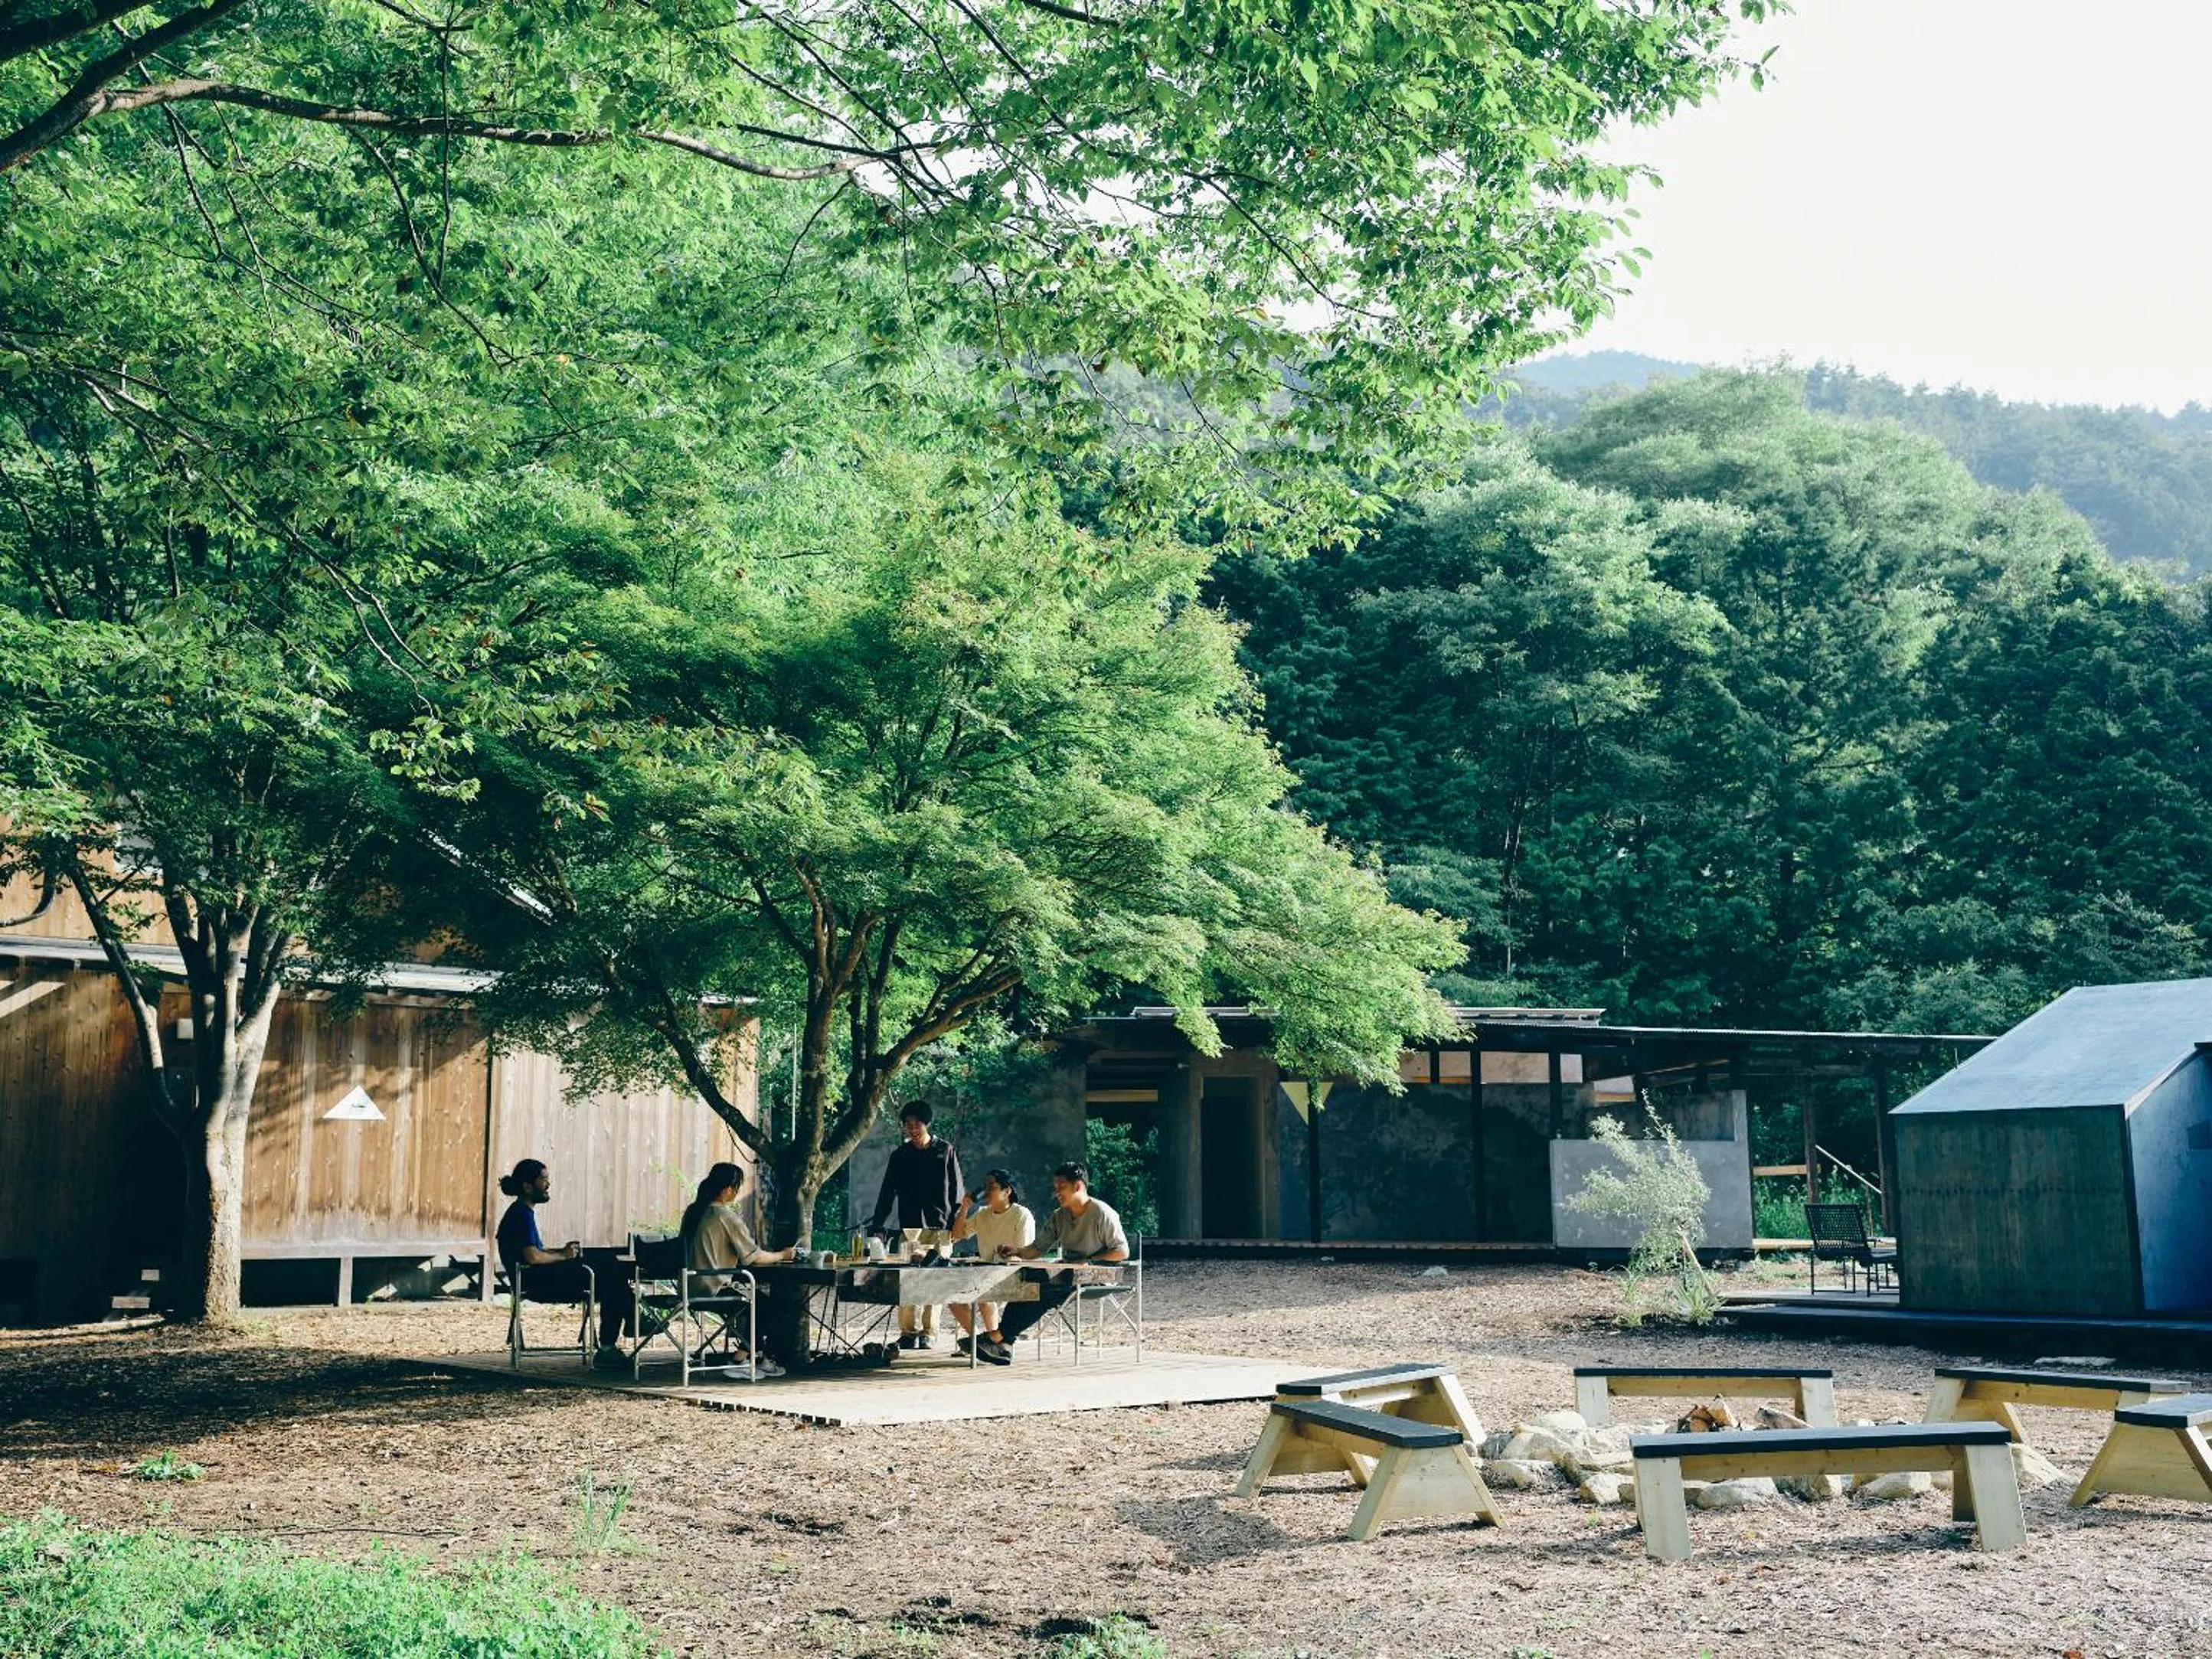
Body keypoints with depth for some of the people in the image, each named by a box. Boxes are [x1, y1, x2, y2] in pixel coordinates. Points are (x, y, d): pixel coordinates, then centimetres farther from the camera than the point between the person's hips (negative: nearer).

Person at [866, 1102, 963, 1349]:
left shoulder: (945, 1151, 6)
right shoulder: (900, 1155, 10)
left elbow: (956, 1189, 7)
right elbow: (888, 1192, 9)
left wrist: (956, 1223, -1)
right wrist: (877, 1224, 1)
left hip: (939, 1225, -1)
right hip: (910, 1225, 1)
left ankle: (929, 1333, 4)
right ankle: (908, 1332, 1)